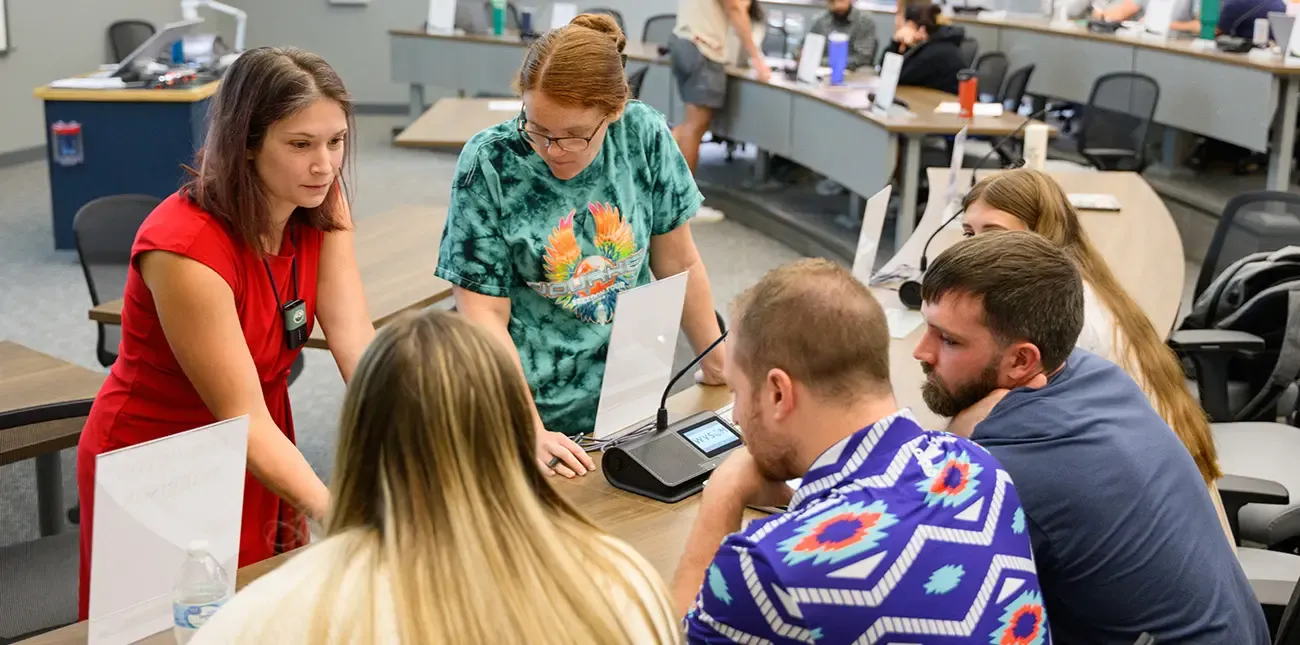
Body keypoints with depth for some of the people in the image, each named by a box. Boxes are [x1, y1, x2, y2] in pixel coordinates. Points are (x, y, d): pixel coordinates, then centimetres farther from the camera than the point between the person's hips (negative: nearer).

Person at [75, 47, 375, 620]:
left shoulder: (319, 209, -11)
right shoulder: (185, 246, -30)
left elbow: (356, 343, -18)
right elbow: (244, 419, -29)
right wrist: (335, 514, -40)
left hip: (257, 456, 6)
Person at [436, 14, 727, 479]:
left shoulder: (645, 136, -10)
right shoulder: (488, 163, -16)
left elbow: (678, 262, 1)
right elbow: (483, 312, -16)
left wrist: (718, 366, 6)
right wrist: (530, 431, -23)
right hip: (538, 405, -3)